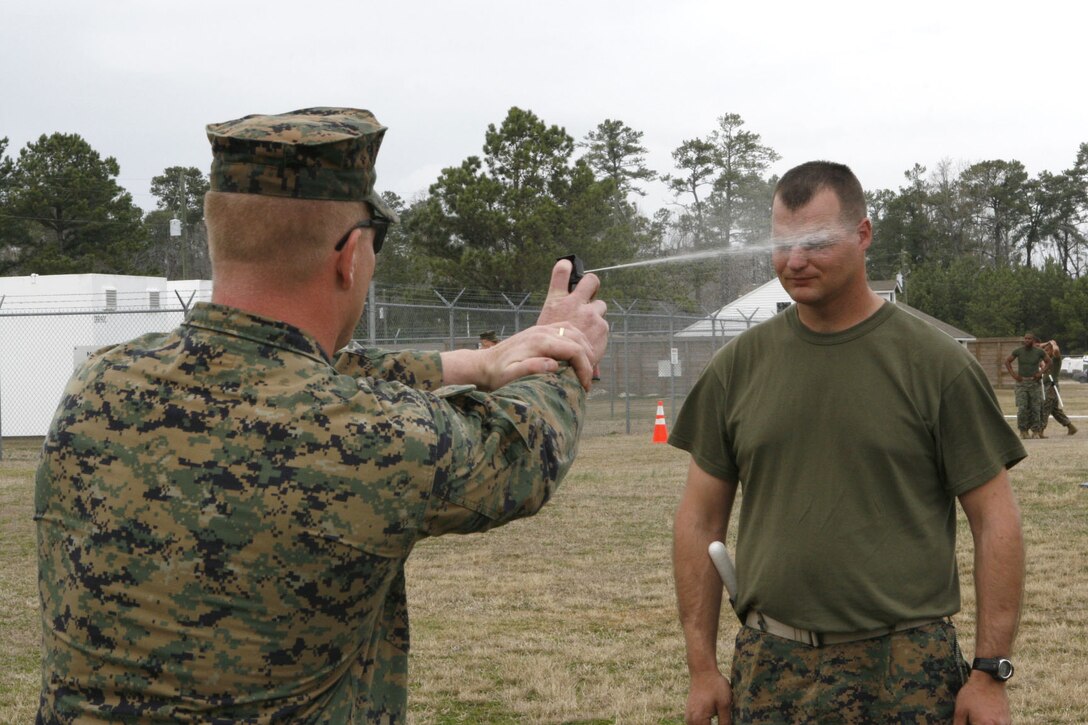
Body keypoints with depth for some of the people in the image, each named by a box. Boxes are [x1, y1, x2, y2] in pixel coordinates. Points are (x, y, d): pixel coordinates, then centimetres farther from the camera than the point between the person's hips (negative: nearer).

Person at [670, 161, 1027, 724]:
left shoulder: (936, 364, -3)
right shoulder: (738, 366, 5)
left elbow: (994, 520, -2)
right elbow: (700, 519, 9)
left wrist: (990, 674, -7)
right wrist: (702, 667, 5)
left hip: (906, 675, -2)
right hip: (768, 671, 3)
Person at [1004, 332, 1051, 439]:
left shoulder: (1039, 352, -3)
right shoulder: (1018, 351, -2)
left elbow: (1048, 362, 11)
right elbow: (1007, 361, 9)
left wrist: (1041, 373, -2)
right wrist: (1013, 374, -1)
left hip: (1035, 382, 0)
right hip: (1021, 382, 0)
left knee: (1036, 408, 1)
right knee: (1022, 408, -7)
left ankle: (1036, 431, 8)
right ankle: (1023, 431, 1)